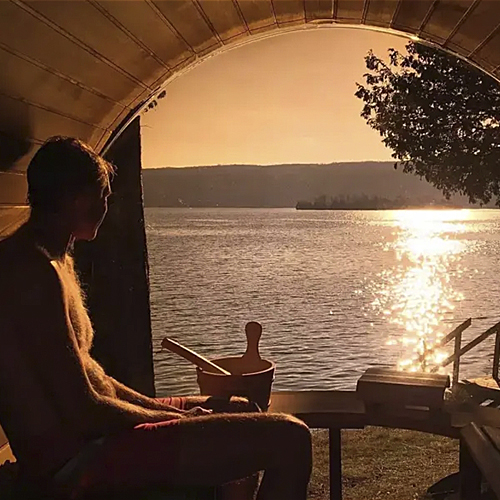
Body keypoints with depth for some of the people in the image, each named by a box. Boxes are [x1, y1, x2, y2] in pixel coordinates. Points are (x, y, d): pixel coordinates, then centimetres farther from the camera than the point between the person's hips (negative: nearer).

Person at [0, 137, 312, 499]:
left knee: (239, 410, 26)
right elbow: (82, 409, -23)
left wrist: (165, 410, 7)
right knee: (288, 439, -19)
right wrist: (171, 417, -8)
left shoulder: (54, 260, 14)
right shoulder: (37, 271, -20)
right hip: (75, 459, -11)